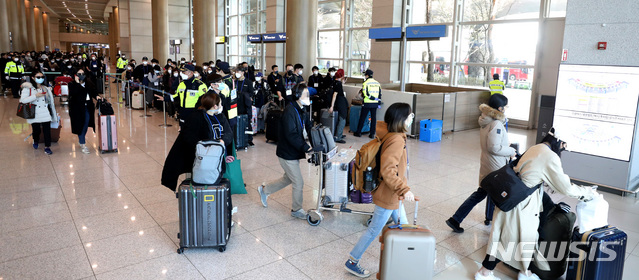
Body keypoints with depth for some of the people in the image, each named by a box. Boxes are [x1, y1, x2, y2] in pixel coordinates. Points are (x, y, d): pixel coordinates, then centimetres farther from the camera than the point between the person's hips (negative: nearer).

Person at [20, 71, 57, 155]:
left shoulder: (46, 89, 11)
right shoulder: (28, 88, 1)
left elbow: (51, 102, 12)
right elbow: (23, 100, -11)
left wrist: (54, 115, 11)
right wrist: (35, 96, -19)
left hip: (46, 114, 1)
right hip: (34, 115, -1)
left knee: (47, 131, -6)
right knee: (36, 130, 9)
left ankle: (47, 147, 3)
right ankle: (36, 141, 40)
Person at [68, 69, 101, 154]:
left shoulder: (89, 83, 11)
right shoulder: (72, 85, -5)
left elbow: (93, 91, 14)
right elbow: (73, 93, -21)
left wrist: (96, 96, -7)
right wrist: (77, 83, -19)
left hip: (88, 108, 5)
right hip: (78, 109, -5)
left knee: (86, 125, 12)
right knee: (80, 126, -3)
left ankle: (81, 140, 33)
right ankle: (83, 145, -1)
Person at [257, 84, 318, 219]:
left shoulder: (302, 112, 8)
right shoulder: (290, 111, -23)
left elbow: (309, 130, 7)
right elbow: (291, 135, -28)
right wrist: (306, 148, -31)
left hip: (294, 152, 10)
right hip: (287, 153, -9)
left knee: (288, 178, 23)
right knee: (298, 182, 1)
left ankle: (264, 190, 41)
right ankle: (297, 210, 21)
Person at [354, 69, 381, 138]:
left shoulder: (365, 83, -8)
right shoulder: (377, 83, 9)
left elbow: (365, 94, -17)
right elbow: (380, 94, 11)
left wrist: (372, 98, -9)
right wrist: (379, 102, 14)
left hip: (367, 104, -4)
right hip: (375, 104, 5)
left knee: (362, 118, 6)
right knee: (373, 118, 8)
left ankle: (358, 132, 12)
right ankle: (372, 134, 10)